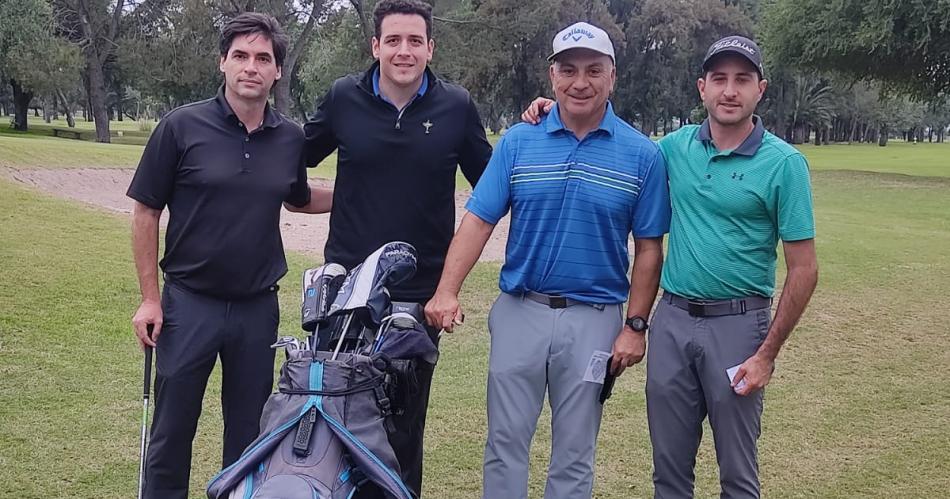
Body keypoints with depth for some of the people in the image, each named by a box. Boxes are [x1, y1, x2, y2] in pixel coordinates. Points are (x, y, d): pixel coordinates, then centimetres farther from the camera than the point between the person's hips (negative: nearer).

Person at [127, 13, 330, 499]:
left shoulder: (291, 138, 1)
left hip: (259, 307, 3)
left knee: (249, 431, 14)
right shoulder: (182, 126, -8)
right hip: (189, 303, -2)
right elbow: (145, 212, -4)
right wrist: (150, 298, -7)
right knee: (172, 431, 7)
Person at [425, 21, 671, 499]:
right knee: (505, 442, 10)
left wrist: (635, 326, -4)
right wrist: (447, 291, -17)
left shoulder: (642, 154, -2)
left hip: (593, 317, -1)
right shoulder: (517, 142, 0)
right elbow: (478, 221, -5)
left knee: (573, 454, 11)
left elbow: (648, 248, 1)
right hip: (520, 311, 1)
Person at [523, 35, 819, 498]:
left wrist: (768, 353, -11)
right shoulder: (677, 146, 4)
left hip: (736, 323, -4)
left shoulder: (783, 163, -9)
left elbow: (803, 269, -8)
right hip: (672, 319, 4)